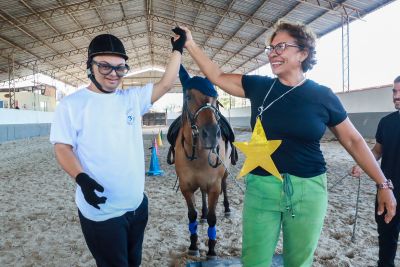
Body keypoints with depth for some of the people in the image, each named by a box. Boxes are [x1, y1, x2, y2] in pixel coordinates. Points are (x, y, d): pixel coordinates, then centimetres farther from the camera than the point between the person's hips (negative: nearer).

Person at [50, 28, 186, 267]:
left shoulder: (133, 98, 3)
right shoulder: (72, 104, -8)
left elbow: (166, 84, 4)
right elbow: (63, 148, -9)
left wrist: (178, 49, 0)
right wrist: (82, 179, -25)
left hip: (137, 204, 5)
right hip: (101, 211, -5)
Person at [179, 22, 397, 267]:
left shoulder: (323, 96, -4)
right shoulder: (258, 86, 0)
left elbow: (353, 140, 2)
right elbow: (218, 77, 7)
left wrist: (383, 184, 3)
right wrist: (190, 44, 2)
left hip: (308, 190, 0)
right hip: (260, 187, 1)